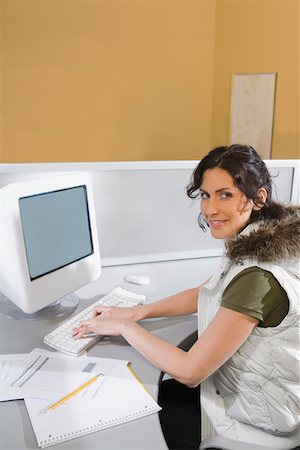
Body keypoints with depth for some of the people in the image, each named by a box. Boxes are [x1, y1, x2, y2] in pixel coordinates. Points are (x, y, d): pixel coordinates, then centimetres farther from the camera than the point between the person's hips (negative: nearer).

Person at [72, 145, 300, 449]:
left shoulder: (256, 276, -35)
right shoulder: (258, 240, -6)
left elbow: (189, 372, -29)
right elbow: (205, 294, 7)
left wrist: (125, 326, -18)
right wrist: (136, 312, -2)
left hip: (259, 410, -7)